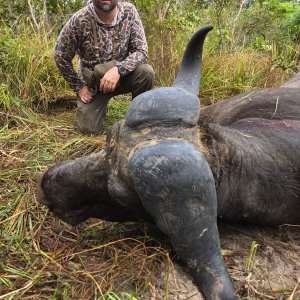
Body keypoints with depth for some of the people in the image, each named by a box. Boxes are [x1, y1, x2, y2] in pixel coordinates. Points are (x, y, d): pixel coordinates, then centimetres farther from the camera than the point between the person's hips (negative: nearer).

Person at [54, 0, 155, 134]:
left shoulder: (129, 12, -16)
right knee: (90, 128, -11)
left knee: (146, 71, -28)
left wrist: (119, 69, -34)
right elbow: (60, 57, -10)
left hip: (122, 76, 1)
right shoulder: (79, 20, -22)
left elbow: (141, 51, -17)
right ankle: (101, 105, 24)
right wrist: (78, 87, -6)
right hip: (92, 82, -1)